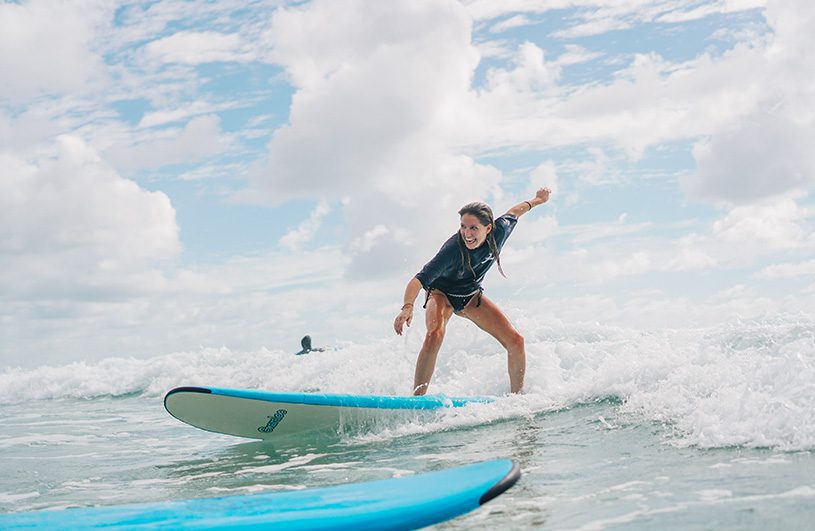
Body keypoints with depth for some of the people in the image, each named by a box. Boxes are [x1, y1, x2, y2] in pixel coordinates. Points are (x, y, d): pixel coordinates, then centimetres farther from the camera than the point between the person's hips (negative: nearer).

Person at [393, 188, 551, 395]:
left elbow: (512, 213, -1)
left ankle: (517, 396, 12)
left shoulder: (499, 231, -24)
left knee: (515, 341, -7)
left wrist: (537, 200, 18)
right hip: (441, 294, -5)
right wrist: (408, 307, -59)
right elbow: (419, 280, -42)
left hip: (471, 296, 5)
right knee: (434, 335, -34)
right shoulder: (452, 250, -38)